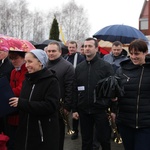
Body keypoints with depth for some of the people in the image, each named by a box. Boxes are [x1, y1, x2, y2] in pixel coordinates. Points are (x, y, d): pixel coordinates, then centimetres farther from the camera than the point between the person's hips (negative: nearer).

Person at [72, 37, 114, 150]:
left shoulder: (106, 66, -4)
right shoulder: (79, 67, 7)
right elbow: (75, 90, 9)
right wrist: (74, 109, 5)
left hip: (101, 110, -3)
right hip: (84, 110, 4)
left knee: (103, 139, 7)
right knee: (86, 141, 13)